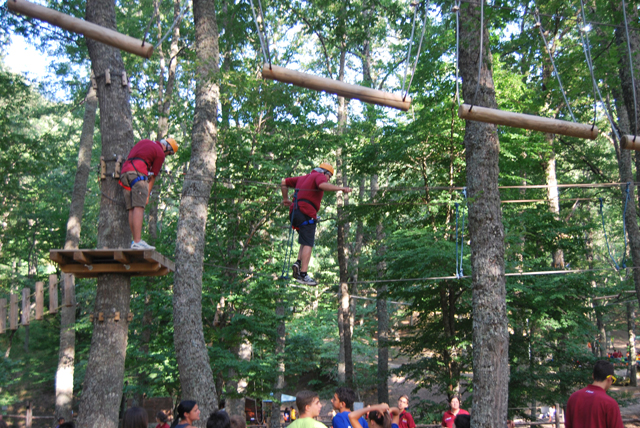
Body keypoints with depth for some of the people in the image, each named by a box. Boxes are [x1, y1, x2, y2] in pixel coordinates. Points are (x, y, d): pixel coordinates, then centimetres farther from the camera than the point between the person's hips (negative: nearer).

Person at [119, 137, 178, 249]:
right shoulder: (160, 154, 7)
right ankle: (138, 242, -23)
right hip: (138, 173, -8)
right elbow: (153, 176, 6)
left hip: (124, 171, 8)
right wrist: (147, 195, 9)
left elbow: (128, 157, 29)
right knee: (139, 207, -14)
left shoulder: (145, 141, 27)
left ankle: (135, 241, 2)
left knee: (131, 209, 5)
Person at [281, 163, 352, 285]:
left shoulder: (303, 178, 29)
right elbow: (323, 185, -20)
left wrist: (285, 198, 40)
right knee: (308, 244, -9)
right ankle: (303, 274, -15)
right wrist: (341, 188, -23)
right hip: (306, 213, -8)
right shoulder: (320, 176, 5)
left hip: (294, 212, 8)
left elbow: (284, 182, 33)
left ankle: (298, 263, -2)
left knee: (306, 241, 18)